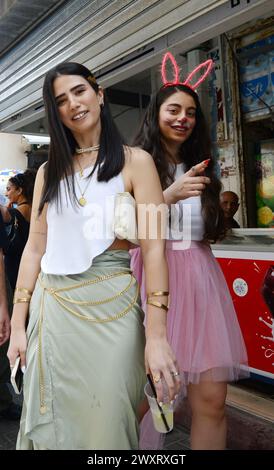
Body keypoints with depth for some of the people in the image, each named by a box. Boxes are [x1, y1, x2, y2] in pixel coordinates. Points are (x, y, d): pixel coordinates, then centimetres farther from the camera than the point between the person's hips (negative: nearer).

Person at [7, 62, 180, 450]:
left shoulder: (135, 161, 0)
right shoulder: (49, 171, 12)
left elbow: (153, 247, -7)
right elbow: (35, 248, 9)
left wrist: (156, 335, -14)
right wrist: (18, 325, 4)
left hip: (110, 302, -4)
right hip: (51, 306, 4)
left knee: (106, 424, 4)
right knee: (51, 425, 13)